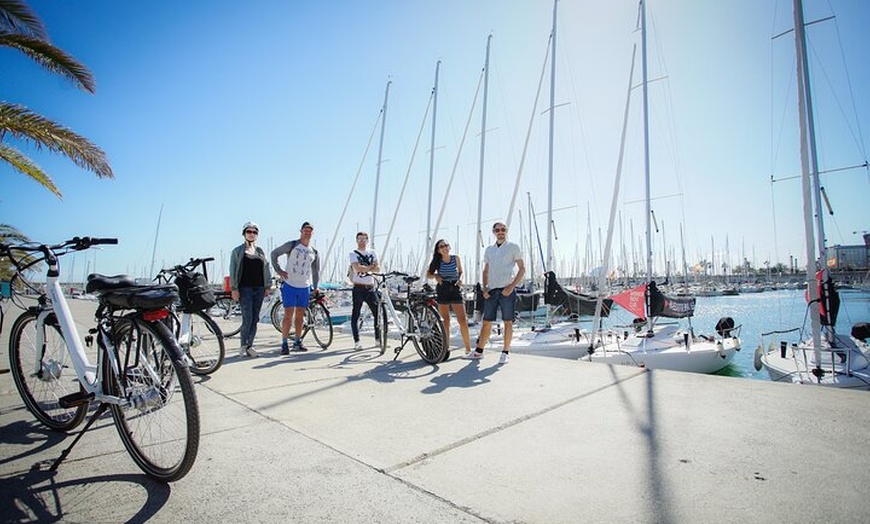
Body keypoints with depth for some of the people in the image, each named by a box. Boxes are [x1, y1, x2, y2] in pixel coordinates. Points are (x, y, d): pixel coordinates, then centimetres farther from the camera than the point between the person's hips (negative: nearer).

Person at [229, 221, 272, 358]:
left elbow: (266, 269, 14)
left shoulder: (260, 251, 14)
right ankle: (242, 346, 6)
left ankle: (249, 346, 14)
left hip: (259, 289, 4)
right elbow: (233, 271, 0)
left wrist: (268, 286, 7)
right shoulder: (237, 251, 4)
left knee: (255, 319, 5)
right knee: (247, 319, -9)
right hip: (245, 289, -4)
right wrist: (234, 288, -8)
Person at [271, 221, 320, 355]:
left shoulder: (314, 252, 11)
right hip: (290, 285, -4)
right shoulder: (292, 245, -2)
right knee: (288, 315, -6)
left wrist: (315, 287, 16)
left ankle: (297, 342, 19)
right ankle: (284, 344, 1)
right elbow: (274, 253, 2)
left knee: (300, 315, 9)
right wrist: (278, 270, -6)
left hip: (305, 287, 4)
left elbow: (316, 270, 19)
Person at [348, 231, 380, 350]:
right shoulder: (353, 254, 0)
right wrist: (371, 266, -6)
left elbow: (378, 268, 1)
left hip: (370, 288, 4)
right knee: (356, 315, -1)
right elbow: (358, 268, -17)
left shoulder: (372, 253, 13)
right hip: (358, 288, -4)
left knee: (378, 313, 4)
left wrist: (365, 268, -11)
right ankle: (357, 342, 5)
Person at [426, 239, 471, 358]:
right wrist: (435, 276, -10)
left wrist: (460, 279, -4)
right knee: (445, 321, 6)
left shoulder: (456, 258, 2)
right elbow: (428, 274, 10)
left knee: (463, 320, -5)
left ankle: (468, 348, 4)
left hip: (455, 289, 0)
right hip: (442, 290, 0)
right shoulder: (436, 261, -1)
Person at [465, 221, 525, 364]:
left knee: (508, 321, 0)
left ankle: (506, 353, 9)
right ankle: (479, 351, 15)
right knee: (486, 321, 7)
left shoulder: (513, 247, 2)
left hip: (507, 290, -4)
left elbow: (522, 269, -1)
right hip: (491, 290, 4)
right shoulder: (489, 250, 16)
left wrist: (511, 286, -11)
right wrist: (484, 287, 5)